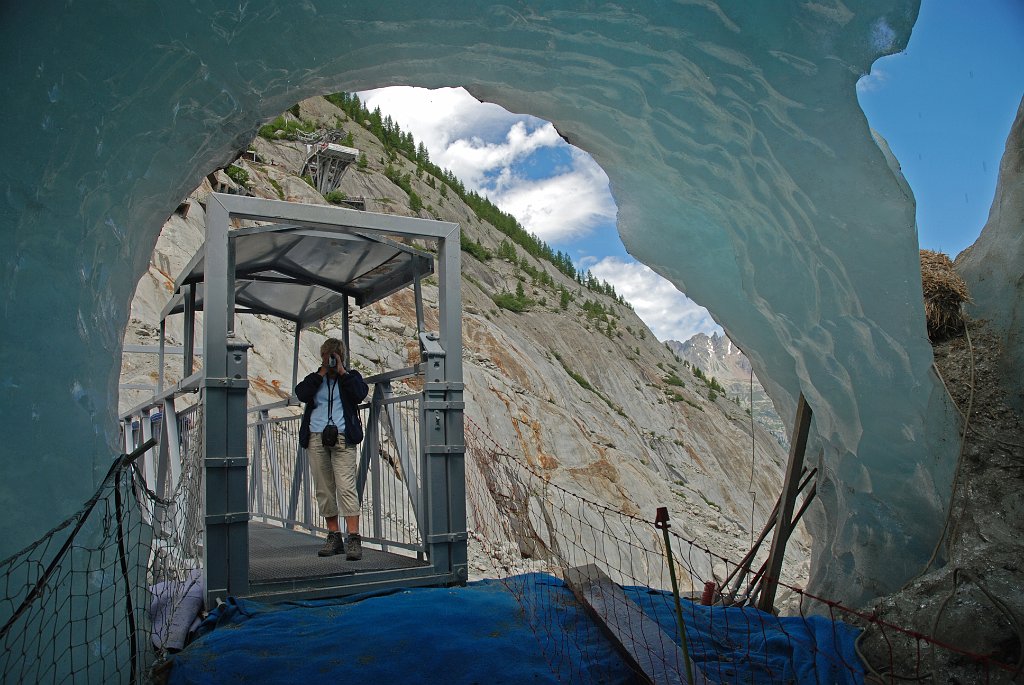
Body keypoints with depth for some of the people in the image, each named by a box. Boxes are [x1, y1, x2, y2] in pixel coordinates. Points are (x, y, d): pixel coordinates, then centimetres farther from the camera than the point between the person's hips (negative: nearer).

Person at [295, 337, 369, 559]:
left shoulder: (351, 376, 13)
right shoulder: (315, 378, 18)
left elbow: (360, 393, -8)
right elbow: (301, 394, -2)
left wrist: (342, 372, -5)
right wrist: (322, 373, -3)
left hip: (342, 438, -3)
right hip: (316, 439, 3)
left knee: (346, 487, -14)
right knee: (324, 490, 4)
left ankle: (354, 538, -16)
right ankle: (334, 536, 13)